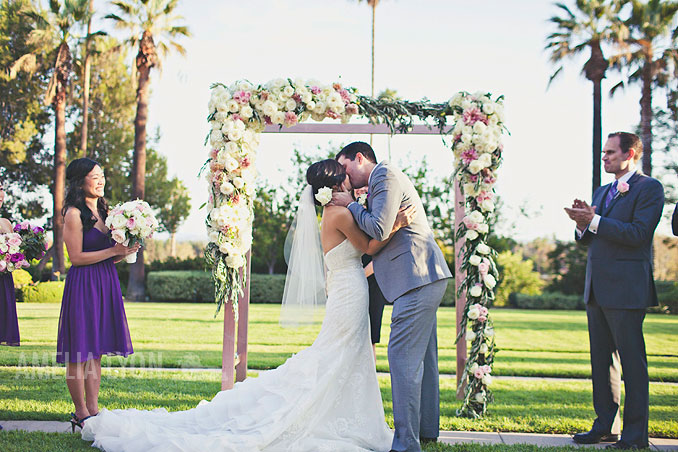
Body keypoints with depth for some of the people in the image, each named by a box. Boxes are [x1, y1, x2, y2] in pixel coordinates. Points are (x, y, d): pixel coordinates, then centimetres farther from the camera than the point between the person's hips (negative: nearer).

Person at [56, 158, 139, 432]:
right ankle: (81, 413, 6)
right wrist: (113, 251, -13)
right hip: (83, 285, -8)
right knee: (79, 353, -1)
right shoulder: (74, 214, -10)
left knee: (96, 350, 10)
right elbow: (77, 257, -13)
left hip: (106, 283, 8)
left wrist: (126, 251, -2)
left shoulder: (103, 210, 13)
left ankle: (93, 409, 14)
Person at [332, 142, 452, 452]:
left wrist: (351, 205, -3)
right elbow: (383, 233, 26)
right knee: (422, 356, 16)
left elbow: (379, 230, -17)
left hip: (417, 278, -11)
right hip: (427, 279, 11)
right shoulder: (386, 178, 24)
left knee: (403, 357, -12)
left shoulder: (385, 175, -7)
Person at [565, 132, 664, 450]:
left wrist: (595, 221, -18)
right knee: (601, 360, 11)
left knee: (632, 360, -5)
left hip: (626, 289, -8)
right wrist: (582, 224, -2)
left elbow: (638, 233, -16)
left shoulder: (649, 188, -4)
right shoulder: (601, 192, 20)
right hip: (597, 289, 8)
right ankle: (606, 425, 19)